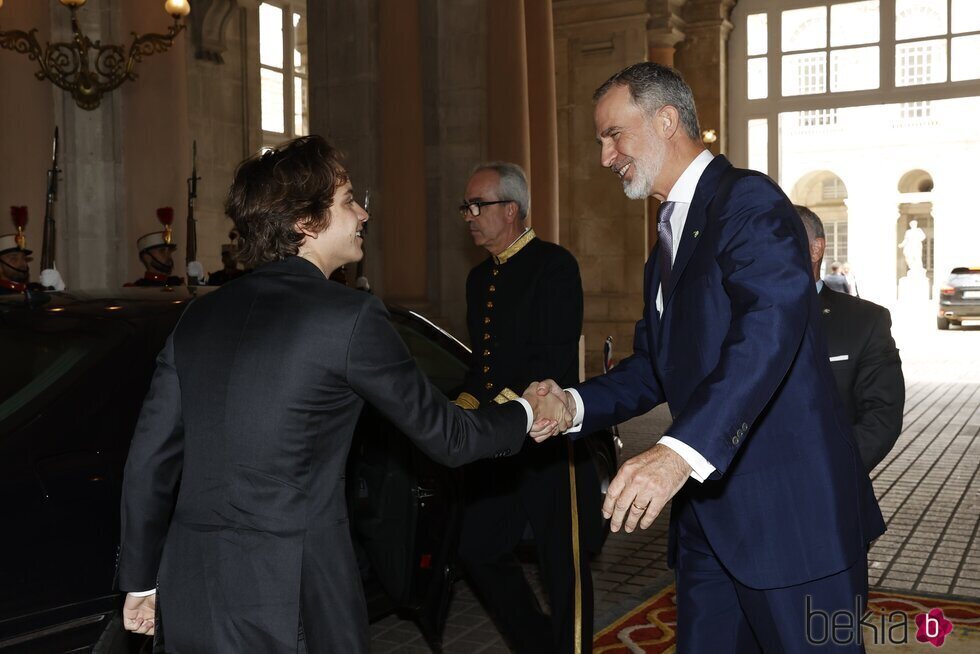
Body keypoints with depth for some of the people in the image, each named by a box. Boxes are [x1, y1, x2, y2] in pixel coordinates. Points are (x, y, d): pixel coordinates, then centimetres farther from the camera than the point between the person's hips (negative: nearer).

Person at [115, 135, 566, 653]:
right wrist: (524, 414, 16)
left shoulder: (199, 316, 6)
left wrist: (141, 581, 19)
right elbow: (445, 436, -2)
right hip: (289, 608, -6)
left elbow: (148, 461, 9)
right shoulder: (351, 318, -11)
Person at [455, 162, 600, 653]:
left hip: (546, 435, -8)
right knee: (479, 552, 11)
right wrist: (465, 405, 2)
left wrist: (498, 410, -23)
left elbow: (557, 363, -18)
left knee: (563, 563, 4)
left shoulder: (554, 265, -10)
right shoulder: (479, 277, 15)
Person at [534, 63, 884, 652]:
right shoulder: (669, 241, 19)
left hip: (790, 514, -9)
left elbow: (772, 323, -29)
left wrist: (681, 451, -40)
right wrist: (577, 404, 1)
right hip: (707, 517, 9)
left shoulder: (749, 199, -12)